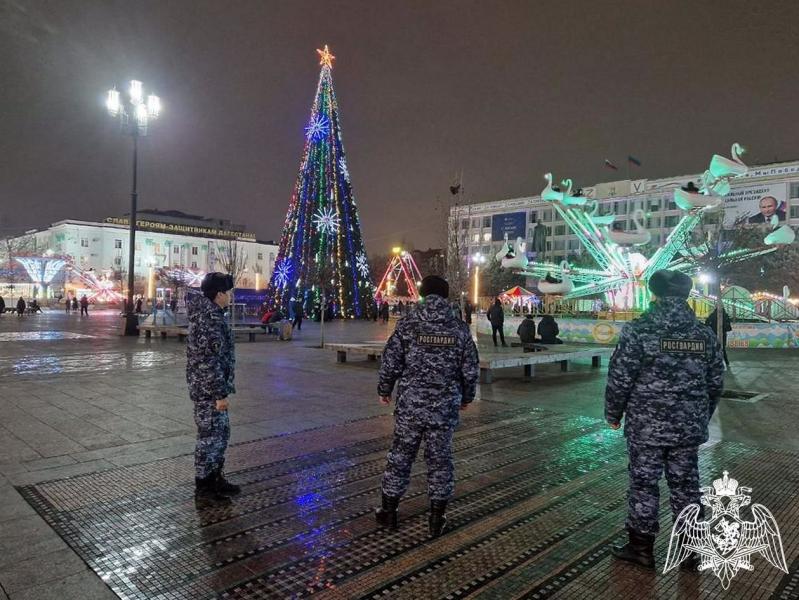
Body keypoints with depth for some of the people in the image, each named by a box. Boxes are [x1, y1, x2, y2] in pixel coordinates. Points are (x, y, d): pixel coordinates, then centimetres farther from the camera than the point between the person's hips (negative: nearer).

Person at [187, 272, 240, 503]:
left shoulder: (206, 313, 11)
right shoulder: (210, 318, -21)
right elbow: (210, 360, -24)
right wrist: (220, 393, -21)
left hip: (210, 387, 10)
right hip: (209, 389, -10)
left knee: (221, 432, 18)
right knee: (210, 436, 1)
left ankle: (216, 479, 30)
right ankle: (204, 487, 13)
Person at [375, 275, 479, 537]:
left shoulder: (407, 325, -7)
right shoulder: (460, 329, -2)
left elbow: (390, 363, -5)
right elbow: (470, 370, 2)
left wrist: (384, 390, 11)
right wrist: (466, 398, 18)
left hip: (410, 405, -1)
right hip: (445, 408, 1)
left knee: (400, 456, 13)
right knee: (440, 459, 12)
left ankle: (389, 511, 25)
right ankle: (437, 519, 21)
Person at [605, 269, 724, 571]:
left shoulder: (638, 330, -13)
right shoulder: (705, 334, 3)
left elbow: (619, 379, -12)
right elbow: (715, 384, 10)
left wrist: (613, 414, 2)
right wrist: (701, 416, 24)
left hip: (646, 425, -4)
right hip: (689, 427, 5)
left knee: (643, 483, 8)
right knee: (686, 484, 15)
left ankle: (641, 548, 20)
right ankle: (690, 551, 27)